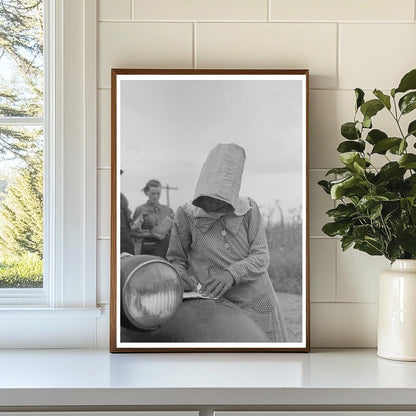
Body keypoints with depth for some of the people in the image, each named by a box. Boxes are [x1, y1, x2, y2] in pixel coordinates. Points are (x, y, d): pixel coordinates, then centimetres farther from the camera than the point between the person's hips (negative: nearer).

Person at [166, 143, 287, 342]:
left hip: (258, 302, 1)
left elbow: (261, 257, -7)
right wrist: (180, 274, -18)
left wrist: (231, 274, -25)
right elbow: (175, 259, 5)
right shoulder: (186, 215, -5)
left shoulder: (248, 209, -4)